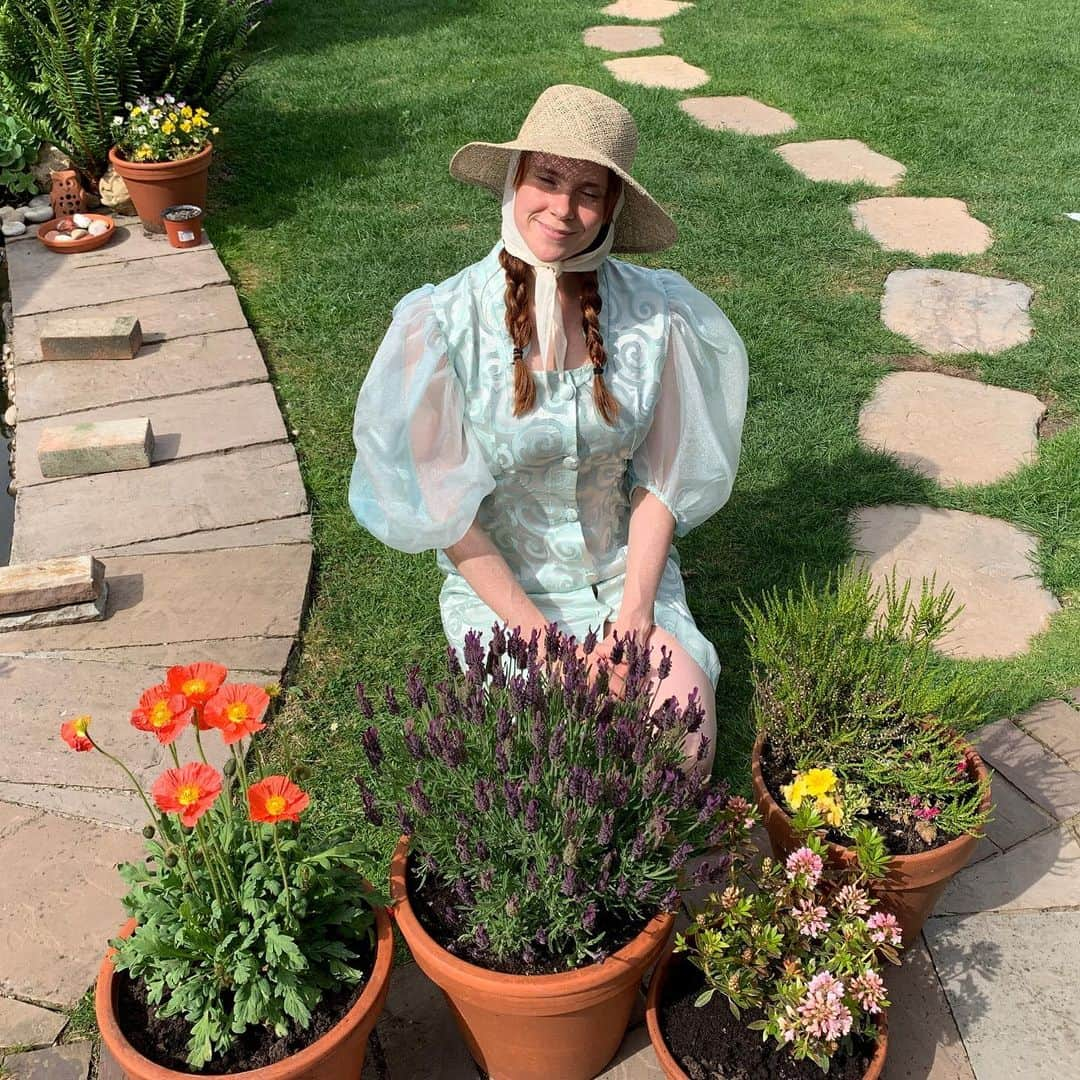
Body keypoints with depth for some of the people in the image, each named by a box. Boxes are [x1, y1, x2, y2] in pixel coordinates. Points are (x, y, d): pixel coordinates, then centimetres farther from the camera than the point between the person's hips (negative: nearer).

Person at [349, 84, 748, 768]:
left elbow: (658, 481, -3)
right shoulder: (444, 322, -17)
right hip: (502, 586, -2)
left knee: (687, 756, -14)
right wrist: (539, 637, -16)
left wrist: (633, 614, -12)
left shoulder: (653, 312, -10)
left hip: (629, 576, 2)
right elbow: (448, 512, -13)